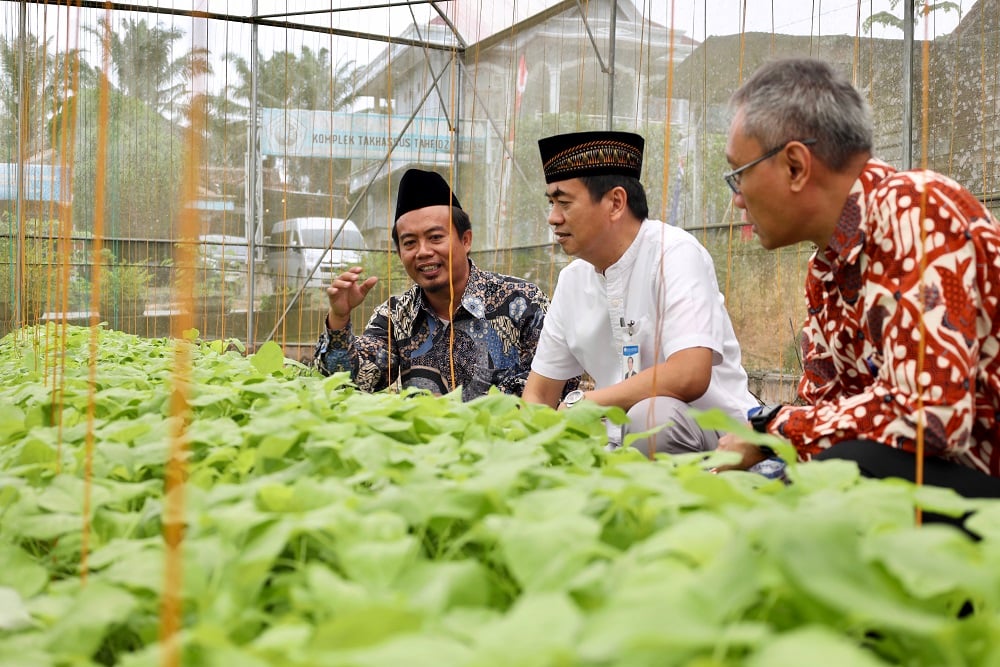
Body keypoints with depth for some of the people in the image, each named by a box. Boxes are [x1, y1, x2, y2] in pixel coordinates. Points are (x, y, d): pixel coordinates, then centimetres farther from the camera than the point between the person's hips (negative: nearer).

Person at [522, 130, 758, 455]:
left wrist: (579, 404, -20)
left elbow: (689, 376, -28)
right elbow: (538, 394, 11)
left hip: (713, 431, -6)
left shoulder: (674, 253, -15)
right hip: (624, 439, 6)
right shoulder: (572, 279, 7)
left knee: (650, 416, -35)